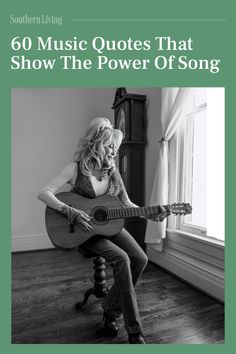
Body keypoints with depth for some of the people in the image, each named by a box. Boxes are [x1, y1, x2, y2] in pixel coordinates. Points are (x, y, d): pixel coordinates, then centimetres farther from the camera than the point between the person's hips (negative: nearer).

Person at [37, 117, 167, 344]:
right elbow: (44, 193, -16)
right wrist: (72, 213, -27)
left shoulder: (112, 171, 4)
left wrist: (151, 215, -8)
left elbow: (126, 204, 5)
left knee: (140, 259, -12)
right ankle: (134, 331, -8)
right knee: (121, 259, -26)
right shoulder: (76, 168, -10)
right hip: (84, 230, -5)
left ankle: (111, 310, 9)